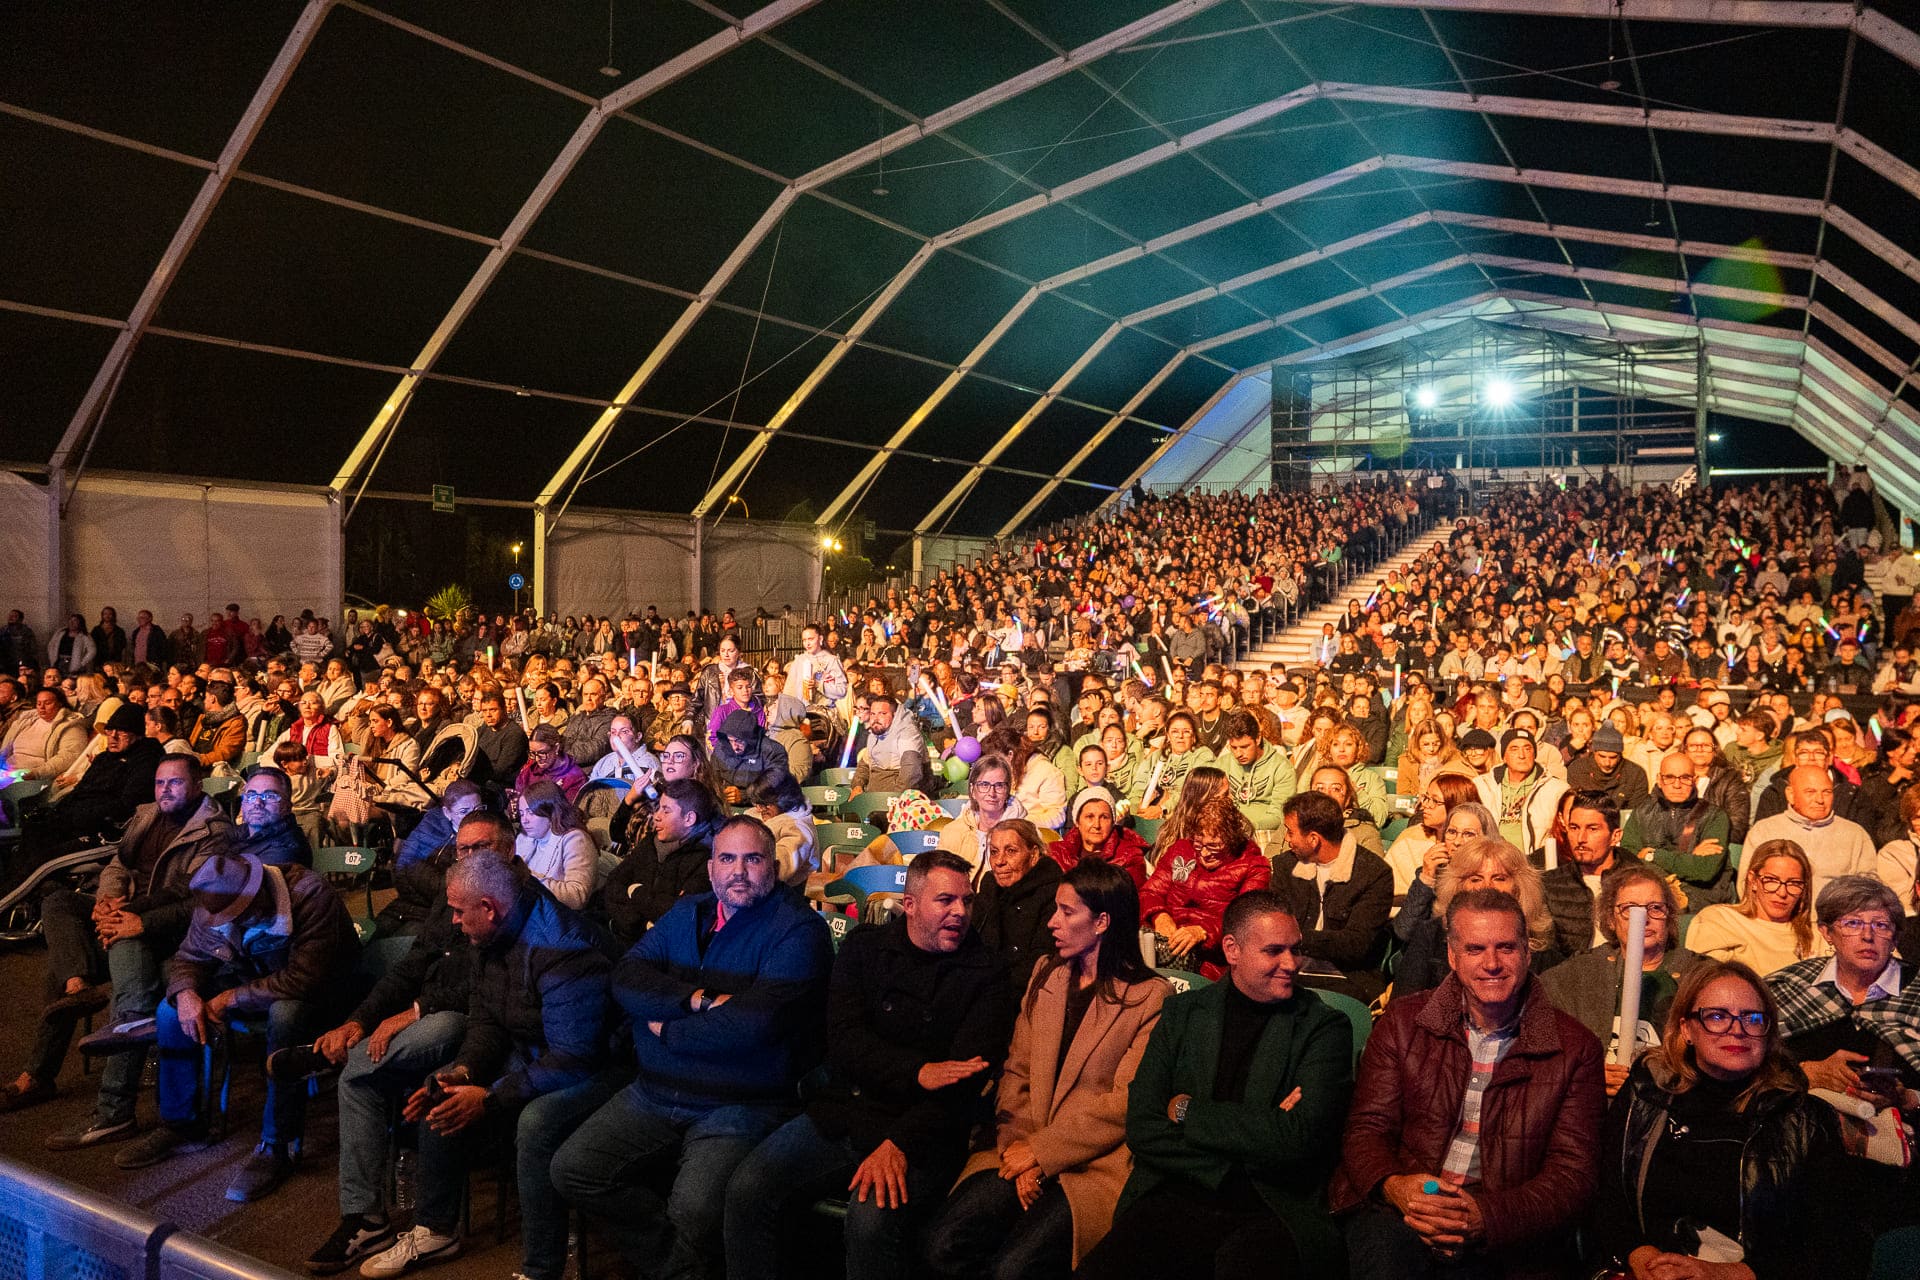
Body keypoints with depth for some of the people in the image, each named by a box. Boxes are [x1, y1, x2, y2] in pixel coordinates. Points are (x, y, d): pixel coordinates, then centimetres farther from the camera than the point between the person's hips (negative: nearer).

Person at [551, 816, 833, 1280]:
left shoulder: (798, 929, -9)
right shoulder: (688, 913, 12)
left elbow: (756, 1023, -21)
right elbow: (626, 977, 1)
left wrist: (667, 1030, -8)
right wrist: (697, 999, -16)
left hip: (739, 1107, -7)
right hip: (654, 1094, 7)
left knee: (693, 1207, -28)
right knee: (571, 1169, -6)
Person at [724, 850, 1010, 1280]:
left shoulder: (983, 974, -1)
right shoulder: (863, 949, 7)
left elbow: (965, 1076, -9)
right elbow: (843, 1041, -4)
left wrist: (899, 1144, -21)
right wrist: (917, 1072, -20)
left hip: (920, 1130, -3)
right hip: (840, 1112, 3)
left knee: (872, 1217, -31)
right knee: (747, 1188, -17)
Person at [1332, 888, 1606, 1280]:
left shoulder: (1575, 1049, 4)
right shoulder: (1403, 1023, 8)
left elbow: (1572, 1174, 0)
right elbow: (1367, 1129, 6)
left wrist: (1485, 1217, -18)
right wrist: (1394, 1185, -18)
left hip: (1502, 1234, 1)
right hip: (1397, 1216, -1)